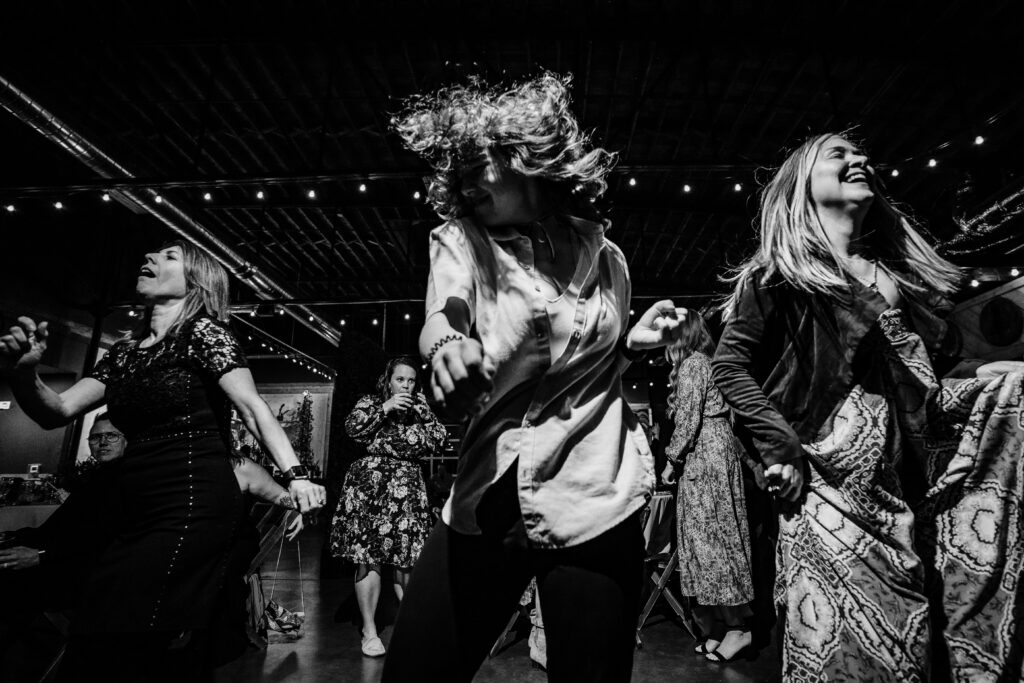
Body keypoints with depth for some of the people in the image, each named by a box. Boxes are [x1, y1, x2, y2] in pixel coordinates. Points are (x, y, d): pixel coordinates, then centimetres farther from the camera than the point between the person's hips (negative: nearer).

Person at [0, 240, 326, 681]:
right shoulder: (126, 352, 15)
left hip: (194, 507, -7)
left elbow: (254, 408, -15)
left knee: (124, 636, -8)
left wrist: (295, 476, -26)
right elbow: (58, 412, 11)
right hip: (140, 512, 8)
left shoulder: (202, 332, -5)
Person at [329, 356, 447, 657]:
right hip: (369, 484, -2)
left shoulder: (420, 407, 17)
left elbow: (440, 438, 8)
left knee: (407, 558, -1)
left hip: (407, 486, 2)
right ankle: (369, 630, 9)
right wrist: (385, 409, -12)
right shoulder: (370, 402, 11)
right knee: (368, 556, -4)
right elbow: (353, 428, -6)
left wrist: (419, 410, 0)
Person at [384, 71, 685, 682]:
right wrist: (449, 349, -43)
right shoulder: (459, 242, 0)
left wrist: (634, 342, -2)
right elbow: (442, 320, -22)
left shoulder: (603, 255, 4)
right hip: (487, 500, 0)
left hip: (595, 502, 1)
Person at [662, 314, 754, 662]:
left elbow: (688, 418, -15)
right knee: (719, 534, 10)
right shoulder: (705, 362, 18)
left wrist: (672, 460, -9)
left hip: (704, 455, -9)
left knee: (708, 536, -4)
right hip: (717, 452, 9)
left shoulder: (691, 364, -9)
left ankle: (737, 627, 4)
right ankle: (719, 627, 17)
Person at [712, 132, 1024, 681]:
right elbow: (729, 365, -8)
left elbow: (919, 379, 21)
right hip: (831, 484, -6)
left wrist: (977, 387, 4)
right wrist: (782, 448, -15)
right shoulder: (782, 271, -2)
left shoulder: (896, 267, 17)